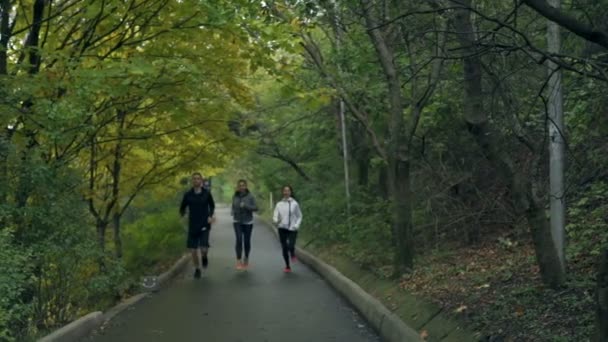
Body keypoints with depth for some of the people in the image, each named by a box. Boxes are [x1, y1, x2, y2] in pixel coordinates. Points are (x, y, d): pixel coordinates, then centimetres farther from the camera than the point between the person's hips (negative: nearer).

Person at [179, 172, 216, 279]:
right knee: (193, 250, 2)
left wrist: (211, 216, 1)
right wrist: (182, 213, -6)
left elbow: (212, 206, 13)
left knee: (203, 249, -13)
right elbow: (182, 208, 10)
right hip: (192, 226, 1)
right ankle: (197, 269, 24)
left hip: (204, 226, -1)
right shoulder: (188, 194, -1)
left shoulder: (207, 193, -1)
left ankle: (204, 257, 24)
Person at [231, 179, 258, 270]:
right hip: (237, 222, 1)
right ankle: (239, 261, -15)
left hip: (248, 222, -1)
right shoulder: (235, 197, 5)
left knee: (247, 241, 6)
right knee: (239, 240, -14)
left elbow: (255, 208, -11)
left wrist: (246, 206, -24)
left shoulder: (250, 196, -6)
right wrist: (232, 211, -1)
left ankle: (246, 258, 31)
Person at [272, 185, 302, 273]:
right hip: (282, 229, 2)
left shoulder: (294, 204, -1)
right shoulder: (279, 204, 3)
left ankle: (293, 254, 19)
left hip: (292, 229, -2)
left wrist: (296, 225, -8)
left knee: (291, 246, -18)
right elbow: (275, 216, 1)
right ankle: (287, 266, 18)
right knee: (284, 248, 3)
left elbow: (299, 216, 7)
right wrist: (276, 221, -22)